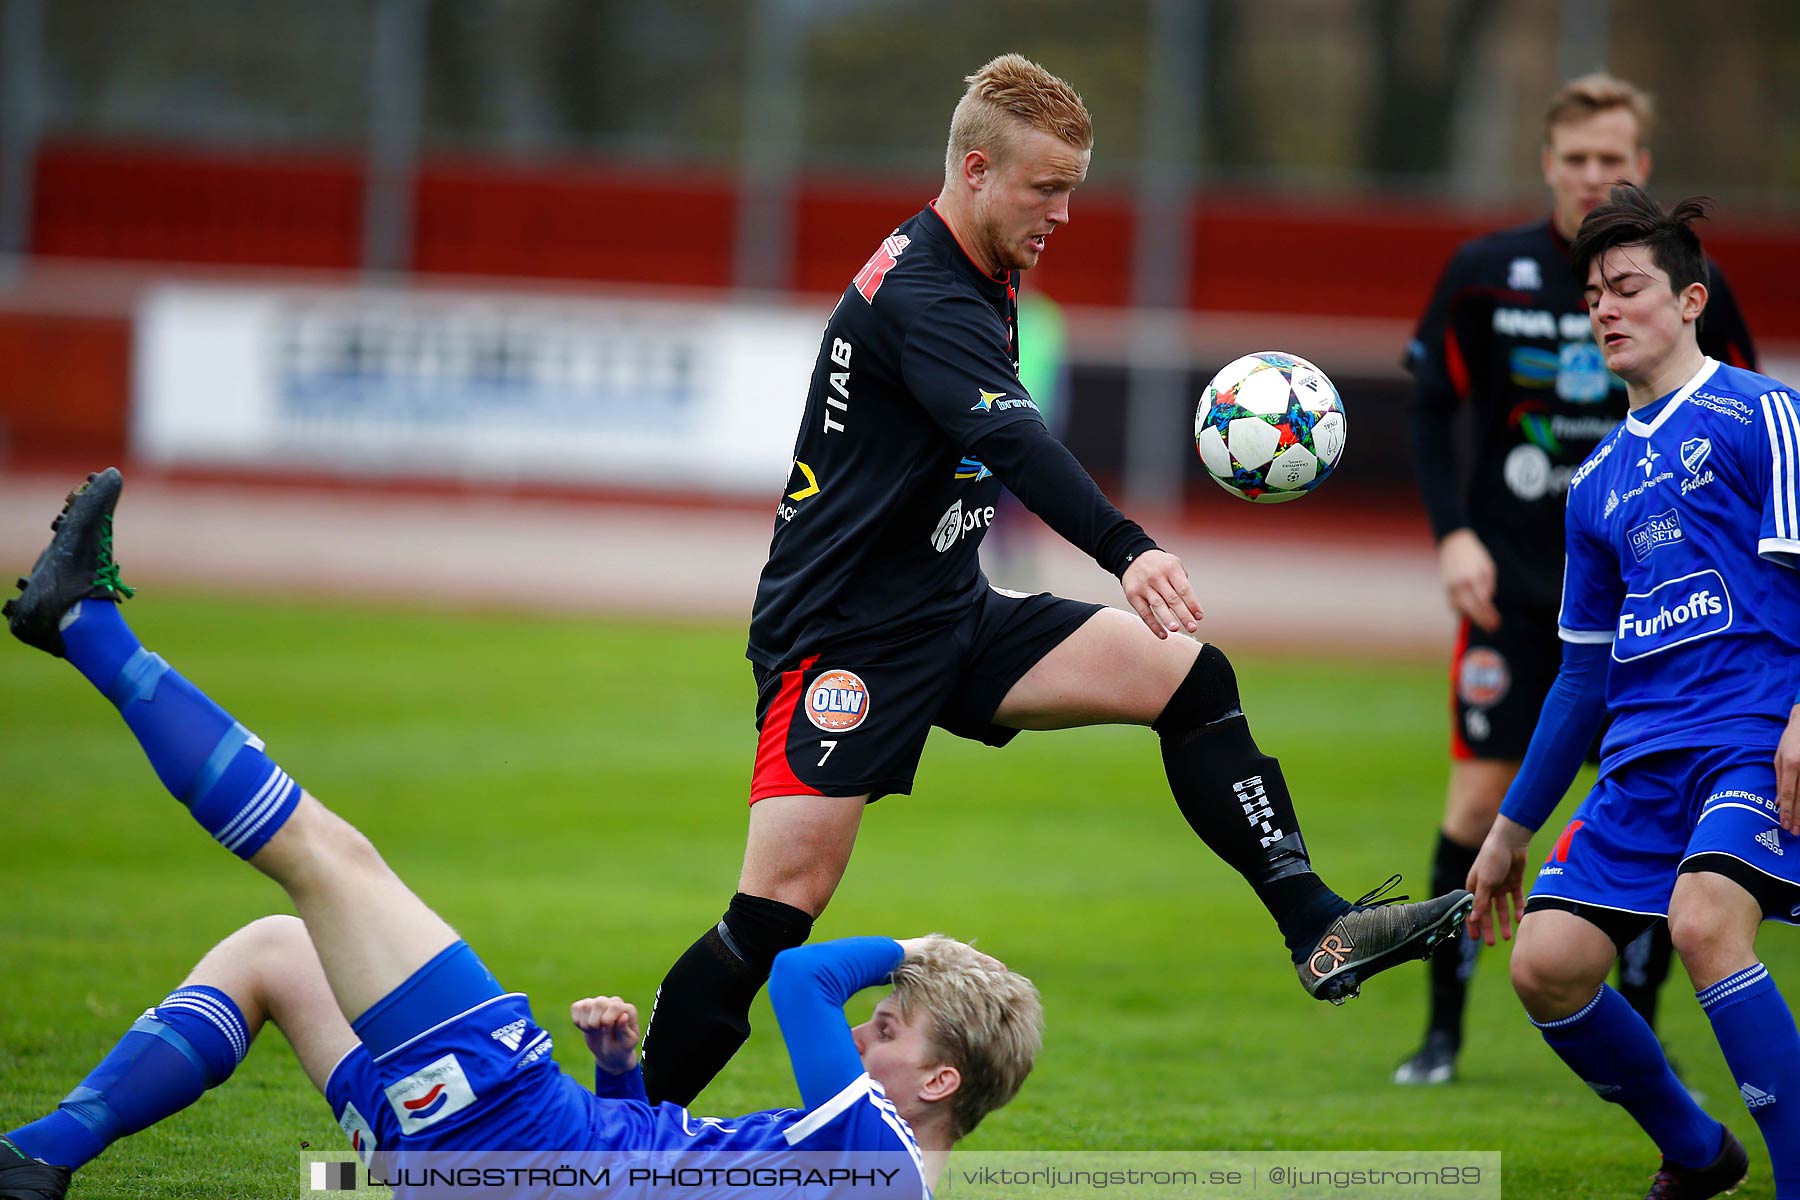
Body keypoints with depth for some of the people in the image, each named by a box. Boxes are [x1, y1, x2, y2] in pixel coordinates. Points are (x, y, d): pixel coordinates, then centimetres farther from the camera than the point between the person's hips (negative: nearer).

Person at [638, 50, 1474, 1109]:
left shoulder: (984, 278, 10)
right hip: (842, 635, -9)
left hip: (954, 618, 9)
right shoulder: (920, 296, -21)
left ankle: (1320, 932, -8)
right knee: (780, 910, -16)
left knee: (1190, 674, -4)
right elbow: (1012, 439, -38)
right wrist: (1130, 550, -52)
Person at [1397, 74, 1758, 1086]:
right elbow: (1431, 409, 5)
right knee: (1481, 801, -6)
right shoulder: (1487, 274, -2)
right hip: (1514, 584, 0)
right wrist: (1454, 533, -7)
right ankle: (1443, 1030, 5)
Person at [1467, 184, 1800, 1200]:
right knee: (1548, 963, -5)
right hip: (1647, 754, 7)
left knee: (1704, 919, -30)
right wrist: (1513, 828, 26)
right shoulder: (1599, 483, 20)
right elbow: (1588, 670, 25)